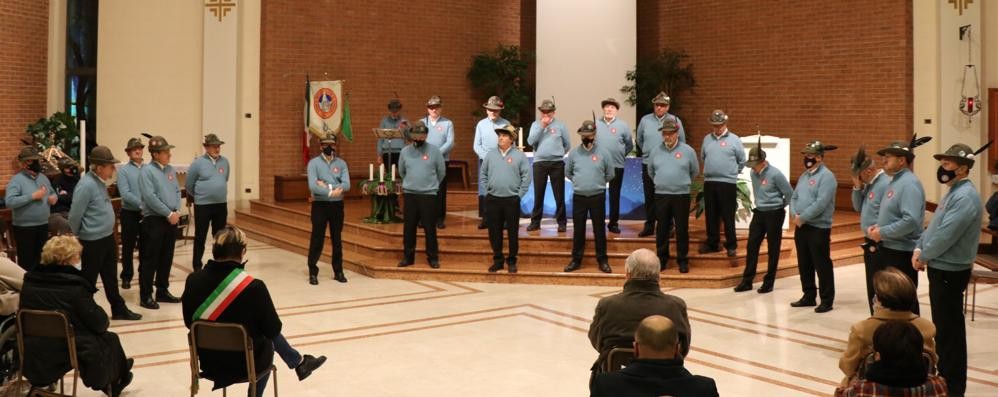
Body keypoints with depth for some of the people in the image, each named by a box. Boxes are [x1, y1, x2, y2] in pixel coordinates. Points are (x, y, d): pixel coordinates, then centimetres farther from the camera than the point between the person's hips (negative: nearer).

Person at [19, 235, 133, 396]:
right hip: (64, 353, -7)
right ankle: (115, 381, 42)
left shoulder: (30, 280, -1)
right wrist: (105, 319, 10)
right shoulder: (75, 286, -20)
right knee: (110, 339, 19)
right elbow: (99, 324, -14)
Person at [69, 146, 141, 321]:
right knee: (89, 280, 6)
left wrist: (109, 234, 17)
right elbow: (74, 216, -18)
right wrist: (76, 239, -4)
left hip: (108, 237, 9)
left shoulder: (100, 182, 7)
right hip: (93, 241, -9)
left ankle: (119, 309, 27)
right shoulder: (86, 186, -22)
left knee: (111, 277, 17)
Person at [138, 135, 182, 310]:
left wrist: (176, 211, -4)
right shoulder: (147, 171, -10)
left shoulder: (171, 169, 11)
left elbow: (177, 191, 12)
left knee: (166, 258, 13)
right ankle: (146, 296, 5)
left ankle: (162, 291, 24)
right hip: (154, 220, -7)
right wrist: (169, 213, -15)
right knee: (150, 260, -1)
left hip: (172, 220, 7)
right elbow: (150, 197, -18)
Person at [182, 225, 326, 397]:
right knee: (269, 337, 29)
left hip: (209, 363, 3)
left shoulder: (193, 280, -12)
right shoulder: (254, 286, -25)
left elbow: (189, 322, 4)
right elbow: (273, 330, -13)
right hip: (246, 365, -3)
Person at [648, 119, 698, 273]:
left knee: (682, 229, 3)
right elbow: (651, 171, 18)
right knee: (662, 229, 8)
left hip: (681, 195, -2)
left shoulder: (688, 151, -3)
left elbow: (695, 171, 11)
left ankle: (683, 260, 13)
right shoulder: (655, 151, 3)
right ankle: (662, 258, 18)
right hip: (661, 195, 2)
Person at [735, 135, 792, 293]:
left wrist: (779, 208, 5)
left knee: (773, 249, 3)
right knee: (751, 246, 5)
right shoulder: (753, 173, 2)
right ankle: (747, 280, 12)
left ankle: (769, 282, 12)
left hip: (774, 215, -6)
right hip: (758, 213, 6)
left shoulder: (775, 174, -18)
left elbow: (790, 194, -8)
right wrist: (761, 204, 14)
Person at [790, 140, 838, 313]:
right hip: (800, 227, 9)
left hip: (819, 228, -8)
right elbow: (794, 198, 15)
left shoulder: (826, 176, -13)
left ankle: (827, 300, 6)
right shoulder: (804, 175, 15)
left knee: (822, 265, -2)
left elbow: (821, 203, -22)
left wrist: (802, 217, -16)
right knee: (804, 264, 14)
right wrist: (795, 215, -3)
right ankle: (809, 296, 25)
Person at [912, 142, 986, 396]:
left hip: (950, 271, -10)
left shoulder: (965, 197, -20)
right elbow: (934, 227, 17)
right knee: (942, 326, 19)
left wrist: (923, 256, -9)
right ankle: (944, 375, 31)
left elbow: (945, 236, -24)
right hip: (941, 269, 10)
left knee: (949, 329, -2)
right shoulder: (954, 192, 13)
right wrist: (919, 248, 1)